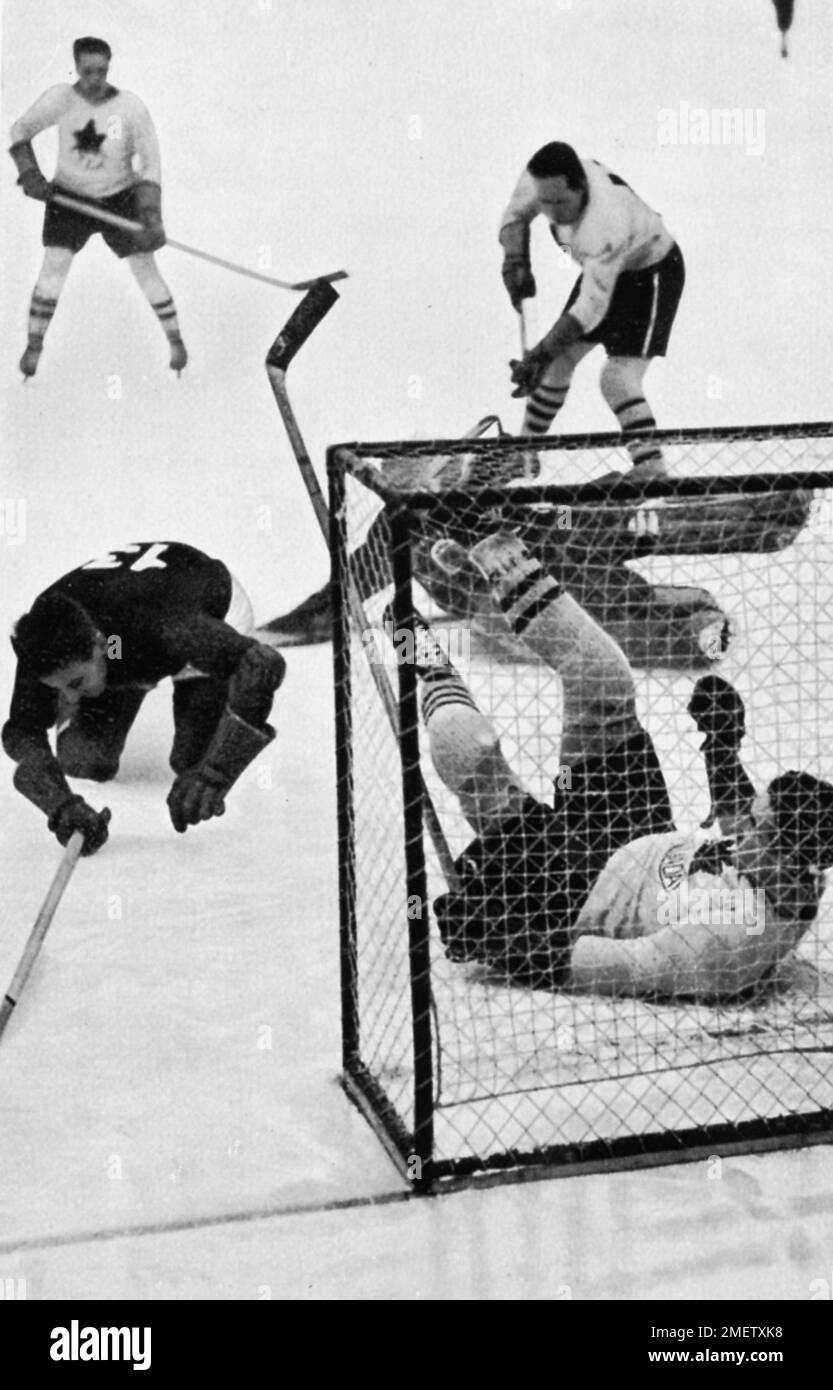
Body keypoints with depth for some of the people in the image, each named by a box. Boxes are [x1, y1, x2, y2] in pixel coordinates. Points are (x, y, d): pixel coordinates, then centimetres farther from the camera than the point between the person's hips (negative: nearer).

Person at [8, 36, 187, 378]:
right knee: (53, 267, -10)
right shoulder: (60, 99, -13)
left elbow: (150, 163, -10)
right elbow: (20, 131, 2)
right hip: (69, 196, 1)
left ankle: (176, 341, 17)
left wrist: (151, 215, -18)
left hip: (120, 198, 0)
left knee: (145, 270, -2)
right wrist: (30, 174, -12)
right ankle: (34, 346, 4)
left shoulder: (131, 107, -16)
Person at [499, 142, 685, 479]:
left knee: (617, 380, -21)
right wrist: (515, 261, -19)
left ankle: (652, 470, -16)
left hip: (651, 273, -8)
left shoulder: (607, 224, -42)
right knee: (559, 360, 9)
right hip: (604, 269, 8)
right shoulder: (540, 178, -22)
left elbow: (592, 306, -39)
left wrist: (540, 354, -41)